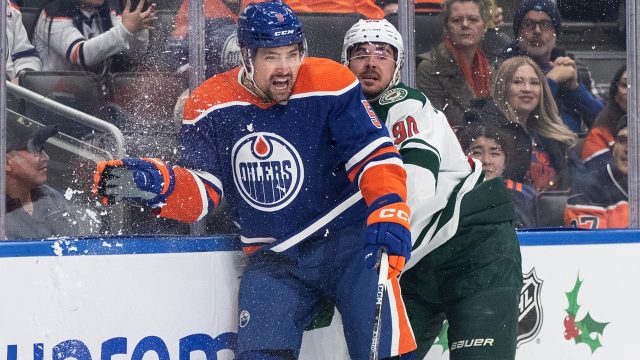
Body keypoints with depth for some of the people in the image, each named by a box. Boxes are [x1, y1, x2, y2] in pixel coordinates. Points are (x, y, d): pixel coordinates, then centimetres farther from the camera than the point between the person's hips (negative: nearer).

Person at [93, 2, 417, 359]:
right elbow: (202, 193, 1)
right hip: (273, 260, 3)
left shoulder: (329, 85, -10)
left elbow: (377, 154, -12)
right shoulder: (210, 106, -1)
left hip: (350, 239, -2)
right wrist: (156, 184, -18)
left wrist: (388, 211, -28)